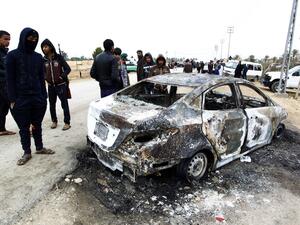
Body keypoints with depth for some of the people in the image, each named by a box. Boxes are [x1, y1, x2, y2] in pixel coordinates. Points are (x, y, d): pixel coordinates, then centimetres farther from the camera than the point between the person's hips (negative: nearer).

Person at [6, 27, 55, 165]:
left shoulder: (38, 57, 8)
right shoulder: (13, 55, -3)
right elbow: (10, 79, -4)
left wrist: (44, 97, 6)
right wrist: (12, 100, -9)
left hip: (38, 97, 3)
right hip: (21, 99, -3)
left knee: (37, 125, 13)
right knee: (24, 127, 8)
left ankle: (39, 148, 28)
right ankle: (27, 152, 20)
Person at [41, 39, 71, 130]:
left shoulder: (58, 57, -7)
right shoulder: (44, 59, 2)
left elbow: (68, 69, -6)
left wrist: (61, 77, -14)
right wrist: (46, 78, 1)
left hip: (61, 85, -4)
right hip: (51, 86, 4)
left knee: (64, 104, -1)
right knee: (52, 104, 10)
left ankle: (67, 122, 7)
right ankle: (54, 121, 25)